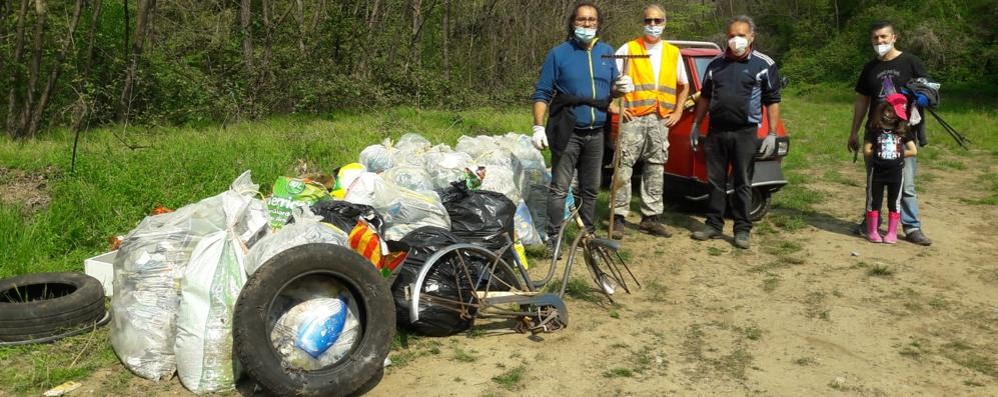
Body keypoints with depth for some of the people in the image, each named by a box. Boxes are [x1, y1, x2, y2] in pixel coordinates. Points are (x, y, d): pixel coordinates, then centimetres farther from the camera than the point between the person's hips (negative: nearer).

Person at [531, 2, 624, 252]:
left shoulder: (607, 52, 10)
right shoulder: (558, 54, -2)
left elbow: (611, 89, 17)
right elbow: (542, 94, -4)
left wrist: (620, 87, -7)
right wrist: (538, 127, -12)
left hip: (596, 133, 4)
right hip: (567, 133, -4)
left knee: (590, 189, 13)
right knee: (560, 188, -4)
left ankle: (589, 234, 24)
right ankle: (553, 239, 1)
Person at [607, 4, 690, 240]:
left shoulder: (673, 52, 12)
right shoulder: (628, 49, 1)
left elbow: (683, 85, 22)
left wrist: (678, 112, 12)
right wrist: (612, 106, -9)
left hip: (661, 121, 4)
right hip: (633, 119, -4)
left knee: (656, 169, 8)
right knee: (624, 167, -7)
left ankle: (650, 217, 16)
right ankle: (618, 217, -2)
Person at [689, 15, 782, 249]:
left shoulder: (764, 65, -1)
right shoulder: (716, 64, 10)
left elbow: (772, 102, -1)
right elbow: (705, 97, 18)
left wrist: (772, 134, -7)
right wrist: (696, 125, 14)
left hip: (745, 134, -3)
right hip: (716, 132, 3)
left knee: (742, 183, 3)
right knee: (715, 181, 9)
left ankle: (742, 229, 11)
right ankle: (714, 225, 18)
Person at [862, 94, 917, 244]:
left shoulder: (902, 131, 3)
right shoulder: (875, 130, -3)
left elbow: (913, 151, 0)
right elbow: (866, 150, -6)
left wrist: (898, 154, -4)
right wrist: (879, 155, -8)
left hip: (896, 172, 2)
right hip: (877, 171, -1)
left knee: (894, 203, 8)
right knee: (874, 201, 5)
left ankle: (892, 232, 17)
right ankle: (872, 231, 14)